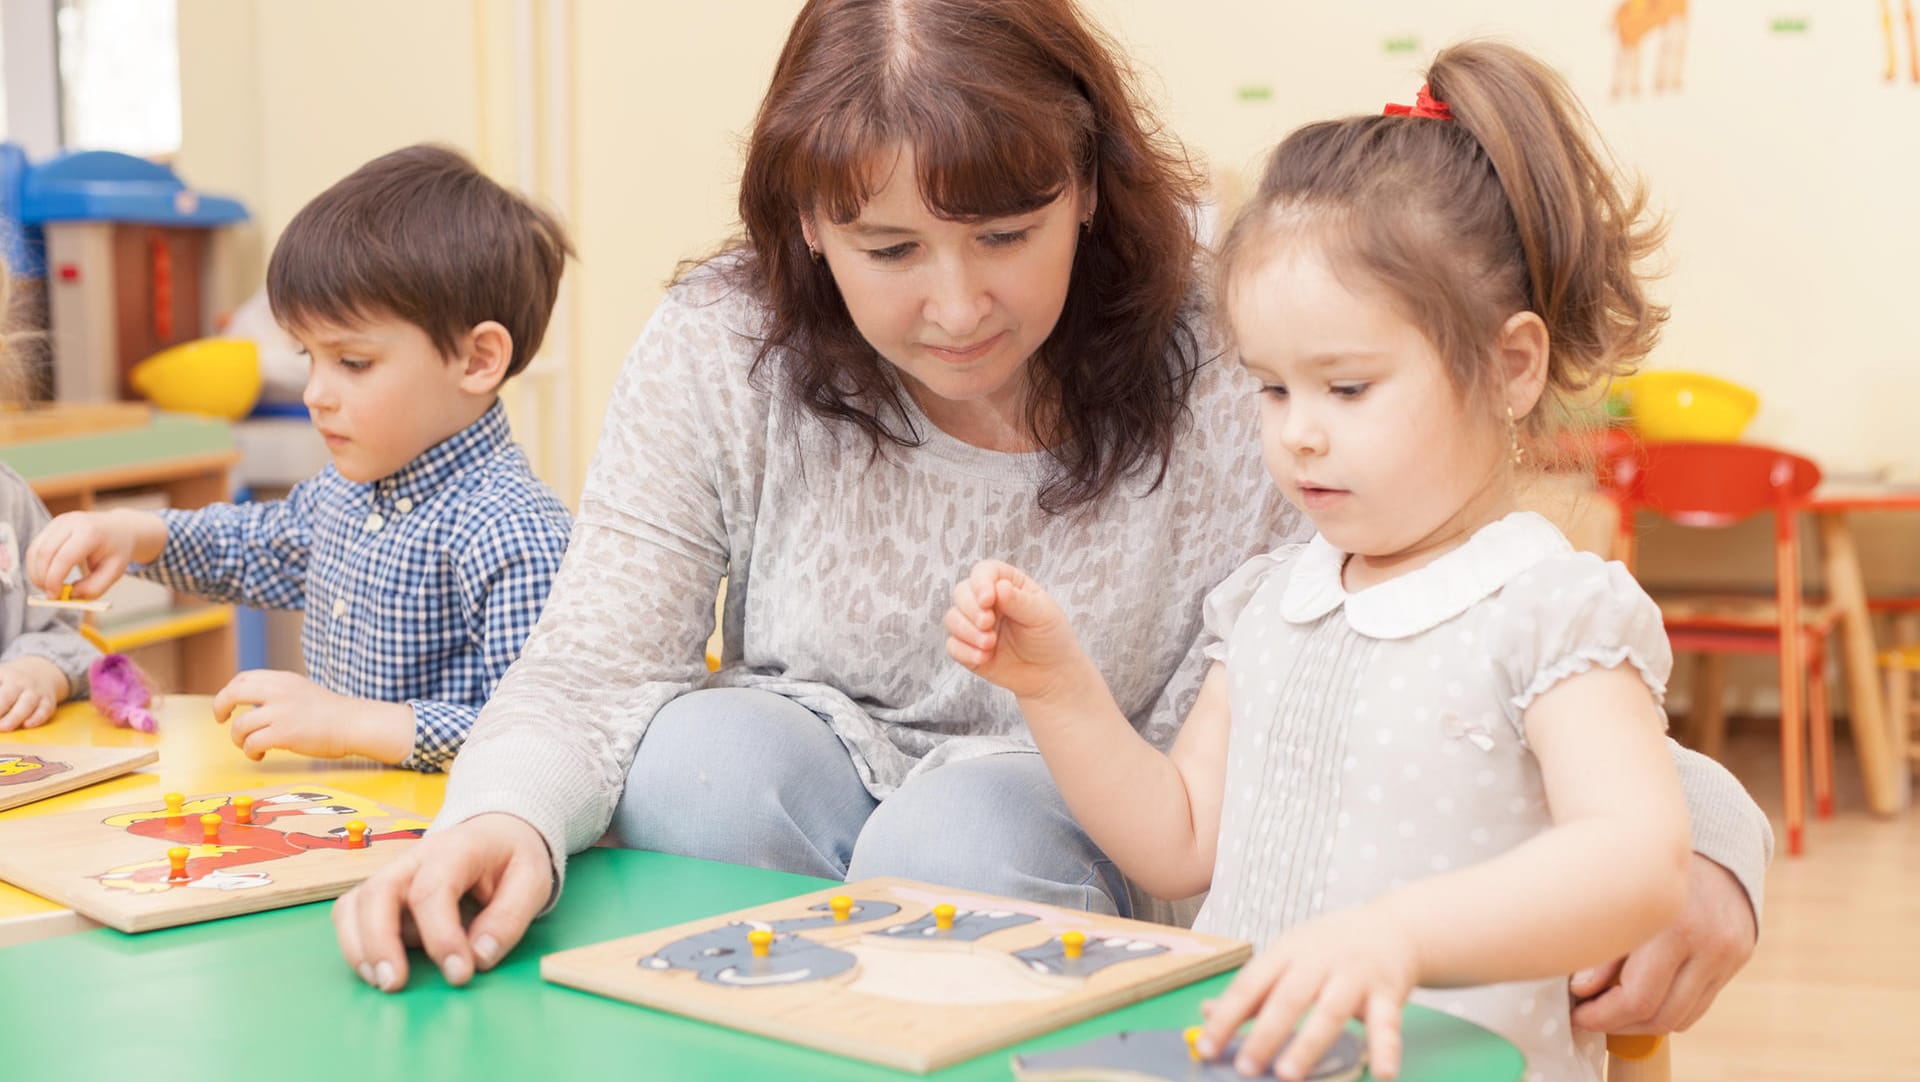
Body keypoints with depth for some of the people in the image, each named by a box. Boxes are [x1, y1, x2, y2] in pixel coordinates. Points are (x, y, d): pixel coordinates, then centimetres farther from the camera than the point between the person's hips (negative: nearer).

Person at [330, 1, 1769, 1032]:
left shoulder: (1225, 379, -19)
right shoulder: (718, 358, -13)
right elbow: (591, 668, -14)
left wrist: (1692, 834, -38)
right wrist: (501, 818, -37)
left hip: (1085, 848, -1)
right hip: (804, 817, 2)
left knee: (963, 835, -33)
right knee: (708, 755, -30)